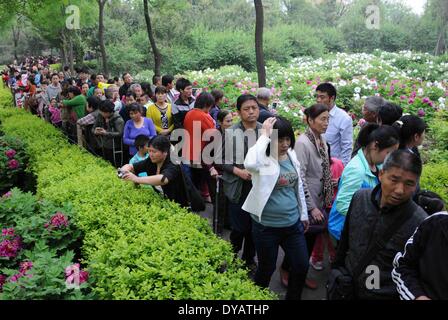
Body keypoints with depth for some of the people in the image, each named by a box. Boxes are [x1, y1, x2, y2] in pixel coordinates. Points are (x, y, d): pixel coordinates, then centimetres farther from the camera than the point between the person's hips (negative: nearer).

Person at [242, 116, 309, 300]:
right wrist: (264, 135, -33)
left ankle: (293, 297, 39)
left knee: (301, 266, 14)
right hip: (267, 226, -5)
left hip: (293, 224, 5)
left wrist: (303, 214, 18)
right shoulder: (262, 157, -17)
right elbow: (250, 164, -44)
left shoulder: (291, 155, 1)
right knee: (267, 269, 13)